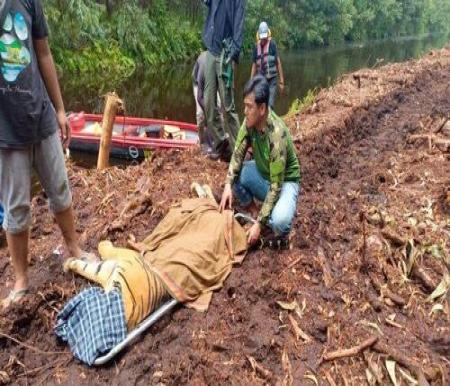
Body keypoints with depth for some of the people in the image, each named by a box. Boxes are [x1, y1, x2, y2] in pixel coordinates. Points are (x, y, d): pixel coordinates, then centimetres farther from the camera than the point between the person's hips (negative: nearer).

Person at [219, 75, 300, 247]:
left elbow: (276, 186, -32)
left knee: (278, 221, -33)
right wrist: (228, 185, -25)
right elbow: (238, 153, -8)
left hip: (285, 181, -6)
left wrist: (259, 223, -32)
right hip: (262, 173, 7)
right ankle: (251, 210, 5)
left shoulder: (277, 135, -35)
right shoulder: (250, 120, -17)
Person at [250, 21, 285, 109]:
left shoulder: (272, 44, -7)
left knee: (270, 105, -10)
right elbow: (254, 65, 11)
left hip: (272, 79, -4)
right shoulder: (256, 47, 4)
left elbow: (278, 62, -5)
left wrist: (281, 82, -6)